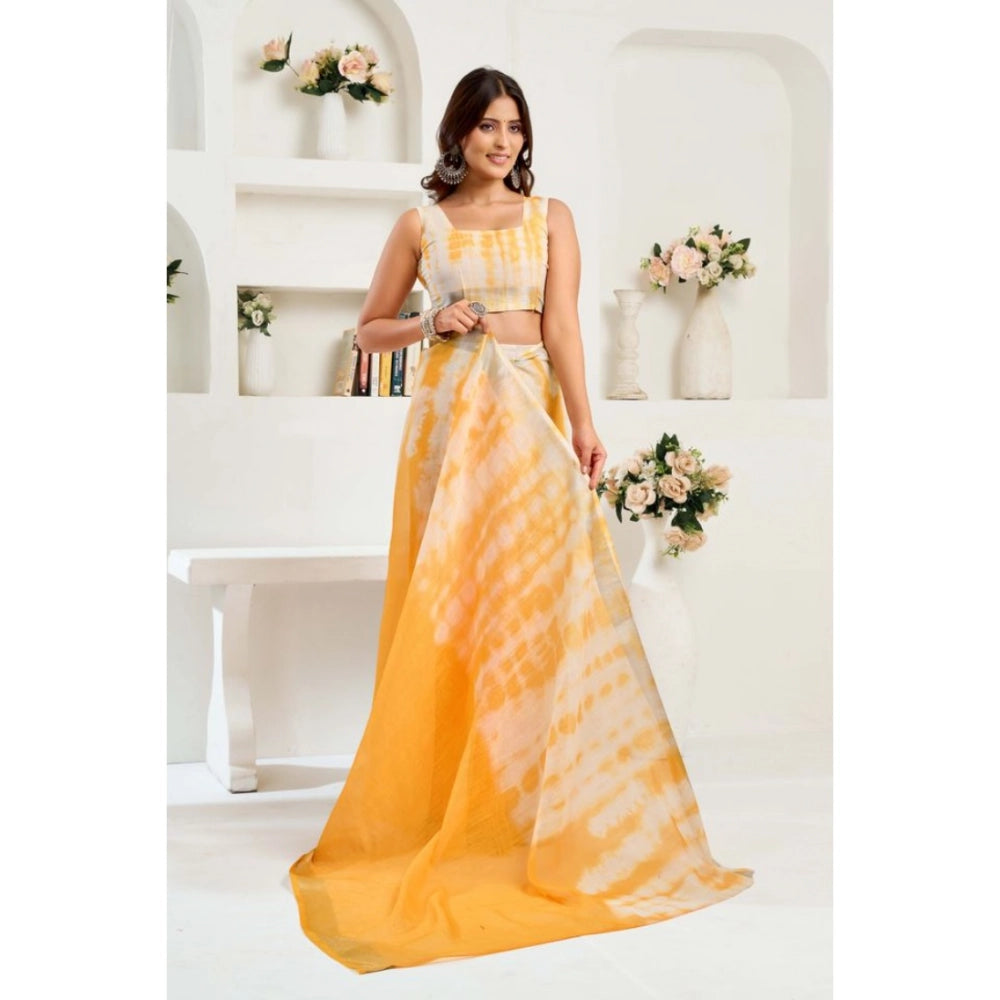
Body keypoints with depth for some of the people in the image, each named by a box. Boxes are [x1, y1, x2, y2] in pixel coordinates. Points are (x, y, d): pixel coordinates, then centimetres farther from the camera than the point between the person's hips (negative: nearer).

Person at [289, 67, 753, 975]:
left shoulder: (551, 216, 9)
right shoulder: (420, 224, 9)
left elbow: (562, 326, -3)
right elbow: (370, 328, 14)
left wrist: (582, 422, -17)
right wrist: (434, 324, -5)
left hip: (530, 413, 0)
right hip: (450, 414, 0)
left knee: (543, 594, -8)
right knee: (450, 604, 0)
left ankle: (536, 804, 2)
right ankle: (444, 795, 12)